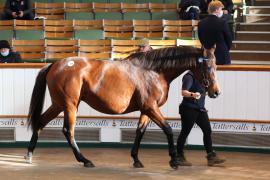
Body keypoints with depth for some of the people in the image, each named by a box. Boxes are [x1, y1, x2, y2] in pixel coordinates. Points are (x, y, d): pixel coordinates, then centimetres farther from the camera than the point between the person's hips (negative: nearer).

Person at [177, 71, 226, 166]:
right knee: (185, 132, 0)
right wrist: (192, 94, -44)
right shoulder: (189, 77, -16)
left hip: (200, 108, 8)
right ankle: (179, 157, 10)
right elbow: (184, 92, -27)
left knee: (207, 131, 4)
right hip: (189, 109, -8)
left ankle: (211, 156, 9)